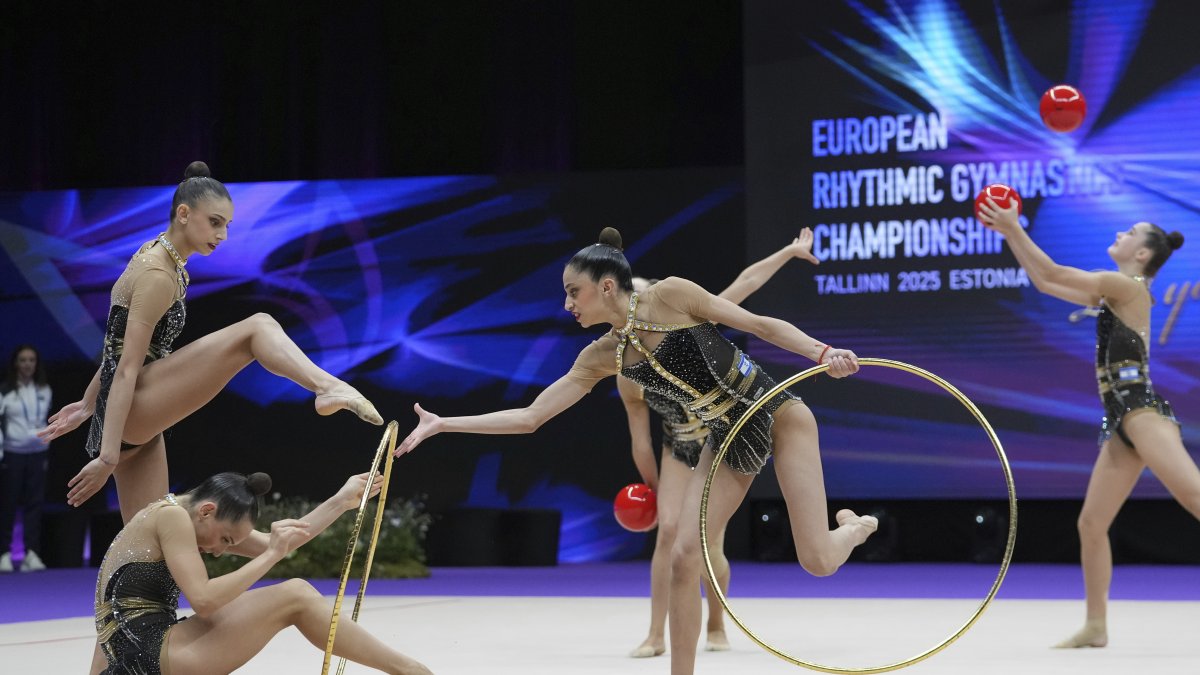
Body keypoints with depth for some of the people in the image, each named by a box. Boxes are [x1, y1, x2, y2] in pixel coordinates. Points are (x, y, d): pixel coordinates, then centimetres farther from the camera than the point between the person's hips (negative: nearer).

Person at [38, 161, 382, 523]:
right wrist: (108, 457, -24)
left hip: (134, 415, 11)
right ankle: (328, 387, -48)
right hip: (131, 407, -11)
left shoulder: (155, 256, 17)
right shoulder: (158, 276, -13)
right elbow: (127, 369, -19)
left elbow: (118, 345, 26)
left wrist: (88, 404, 34)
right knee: (258, 328, -20)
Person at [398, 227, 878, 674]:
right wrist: (441, 424, -9)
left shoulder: (671, 295, -18)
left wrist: (824, 353, -27)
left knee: (818, 560, -10)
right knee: (684, 555, -8)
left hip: (777, 416, -5)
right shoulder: (601, 357, -3)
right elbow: (527, 418, -3)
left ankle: (856, 526, 26)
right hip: (728, 441, 5)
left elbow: (763, 325, -13)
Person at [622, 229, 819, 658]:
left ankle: (716, 628, 19)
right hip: (679, 450, 1)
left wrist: (790, 251, -16)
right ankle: (656, 636, -6)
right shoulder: (629, 376, -14)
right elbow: (641, 442, -3)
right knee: (668, 531, -13)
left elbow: (746, 283, -17)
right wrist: (653, 487, 4)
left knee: (711, 544, -3)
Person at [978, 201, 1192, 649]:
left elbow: (1054, 273, -8)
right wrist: (1009, 234, 21)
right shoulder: (1112, 293, 21)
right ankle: (1096, 627, 10)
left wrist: (1016, 228, -3)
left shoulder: (1128, 286, -5)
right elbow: (1044, 283, 26)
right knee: (1091, 524, 6)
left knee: (1194, 497, -22)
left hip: (1143, 412, -10)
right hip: (1123, 424, 10)